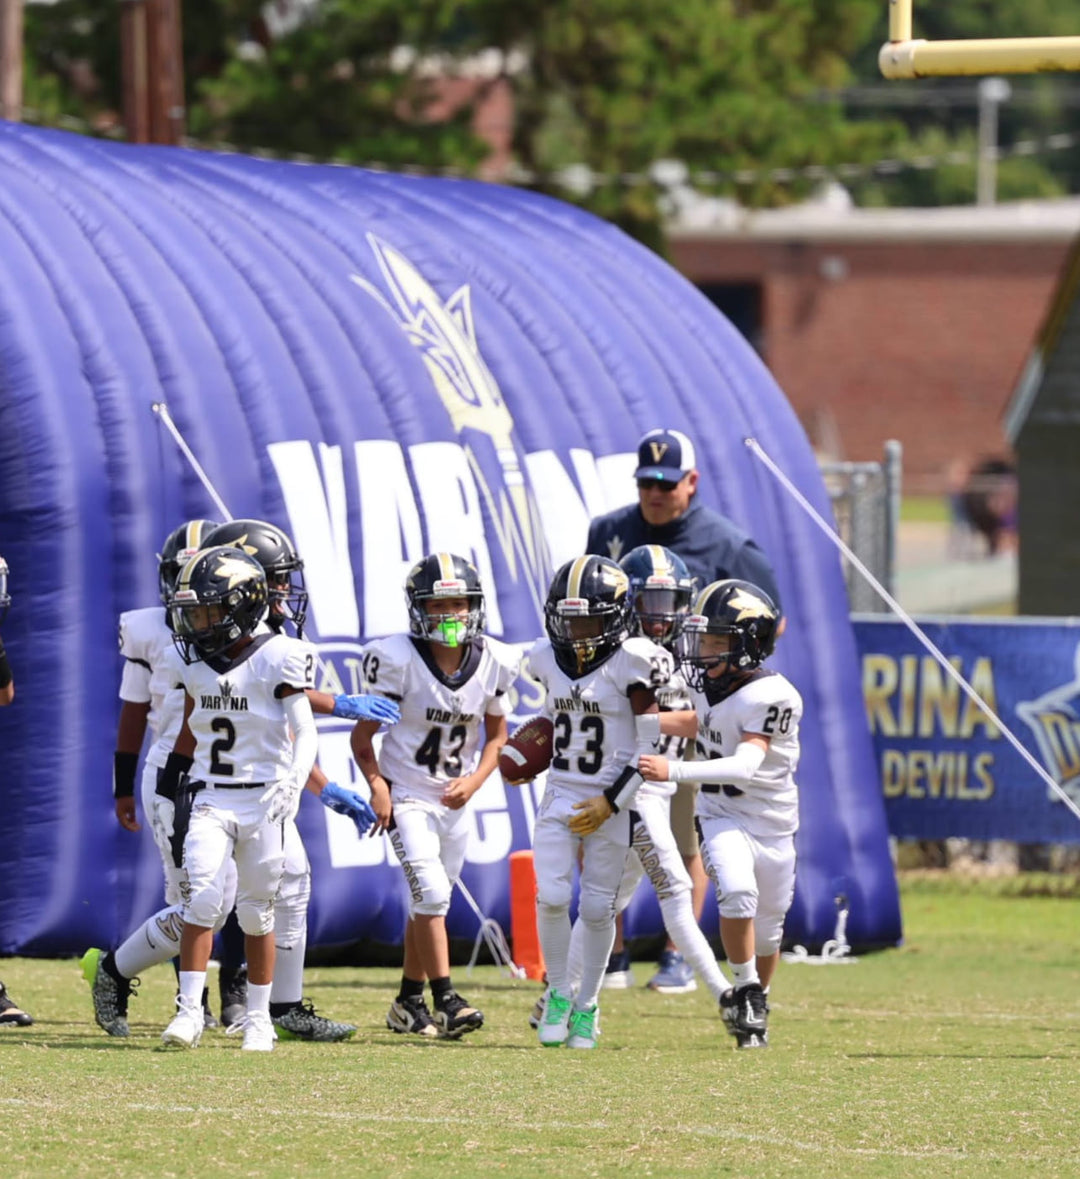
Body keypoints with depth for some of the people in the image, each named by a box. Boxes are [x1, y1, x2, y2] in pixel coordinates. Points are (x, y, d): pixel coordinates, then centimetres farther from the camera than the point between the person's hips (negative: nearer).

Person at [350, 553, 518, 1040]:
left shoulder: (492, 662, -3)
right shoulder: (397, 660, -16)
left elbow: (496, 735, 9)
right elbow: (363, 734, -7)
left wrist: (474, 781, -7)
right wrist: (377, 785, -20)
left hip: (454, 800, 5)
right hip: (407, 797, -5)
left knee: (428, 904, 12)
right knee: (432, 893, -18)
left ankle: (408, 1002, 23)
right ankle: (445, 1000, -17)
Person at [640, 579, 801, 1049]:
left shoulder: (771, 697, -24)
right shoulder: (711, 684, -4)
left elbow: (745, 766, -34)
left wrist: (673, 771, -42)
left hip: (772, 822, -3)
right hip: (723, 817, 3)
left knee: (766, 932, 10)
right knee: (737, 892, -26)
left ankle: (754, 1006, 36)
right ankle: (745, 989, -9)